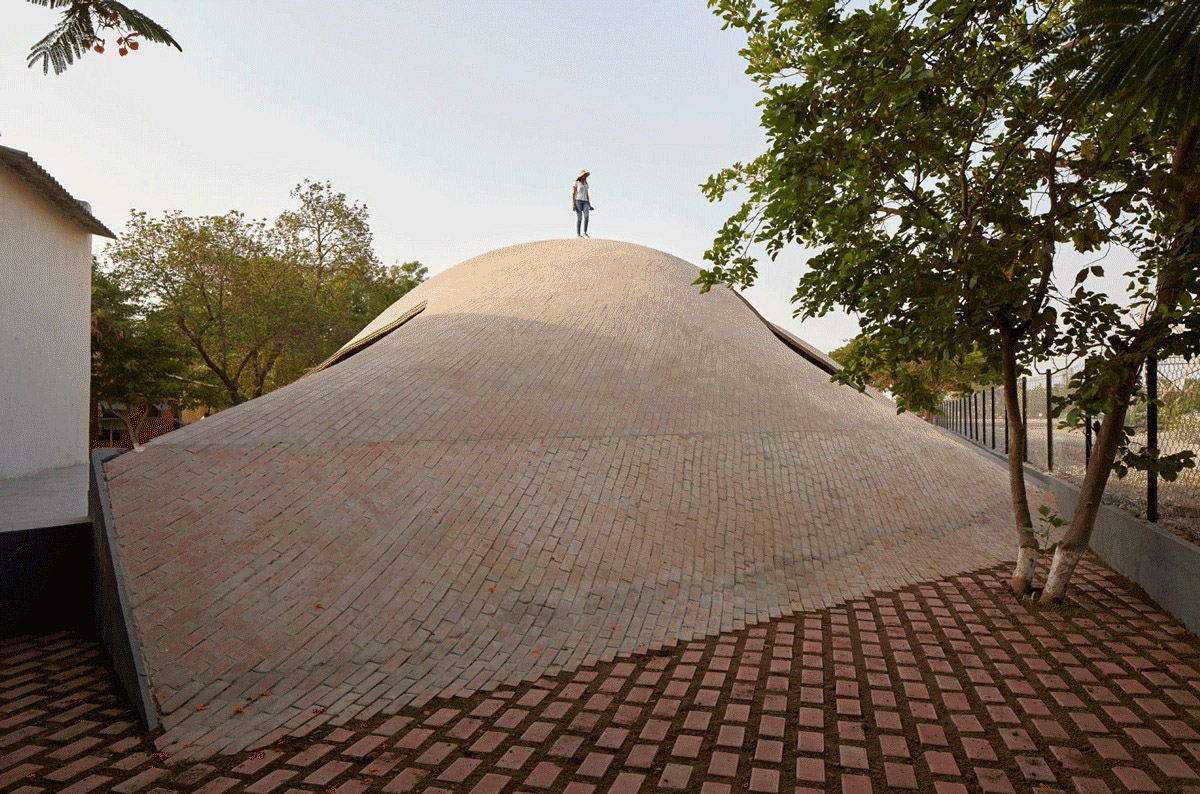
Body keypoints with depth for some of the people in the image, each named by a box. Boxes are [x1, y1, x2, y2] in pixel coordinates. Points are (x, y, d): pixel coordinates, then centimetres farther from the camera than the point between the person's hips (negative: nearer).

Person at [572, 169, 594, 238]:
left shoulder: (586, 184, 19)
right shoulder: (576, 183, 0)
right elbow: (573, 194, -5)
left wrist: (589, 205, 14)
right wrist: (573, 204, -15)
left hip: (584, 202, 5)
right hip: (577, 201, -5)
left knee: (586, 216, -16)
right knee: (579, 218, -11)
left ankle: (584, 233, -15)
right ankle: (577, 234, -6)